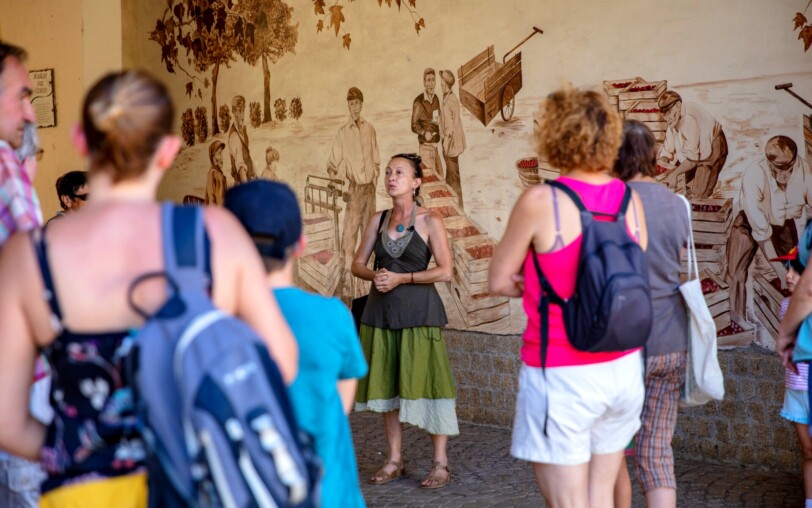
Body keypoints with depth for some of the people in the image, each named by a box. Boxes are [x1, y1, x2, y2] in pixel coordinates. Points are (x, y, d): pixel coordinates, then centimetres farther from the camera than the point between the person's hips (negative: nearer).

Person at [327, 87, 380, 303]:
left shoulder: (370, 130, 9)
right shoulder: (343, 132, 0)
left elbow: (376, 161, 14)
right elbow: (333, 163, 0)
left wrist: (374, 181, 5)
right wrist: (335, 181, -15)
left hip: (369, 188, 4)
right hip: (353, 189, -4)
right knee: (349, 237, -10)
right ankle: (346, 287, -12)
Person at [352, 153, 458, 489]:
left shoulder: (429, 221, -4)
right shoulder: (378, 220, 10)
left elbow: (445, 271, -10)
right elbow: (358, 264, 12)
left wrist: (401, 278, -14)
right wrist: (375, 276, -10)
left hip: (419, 311, -5)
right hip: (381, 311, 5)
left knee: (424, 383, -5)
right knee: (386, 384, 8)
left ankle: (440, 464, 5)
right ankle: (394, 461, 19)